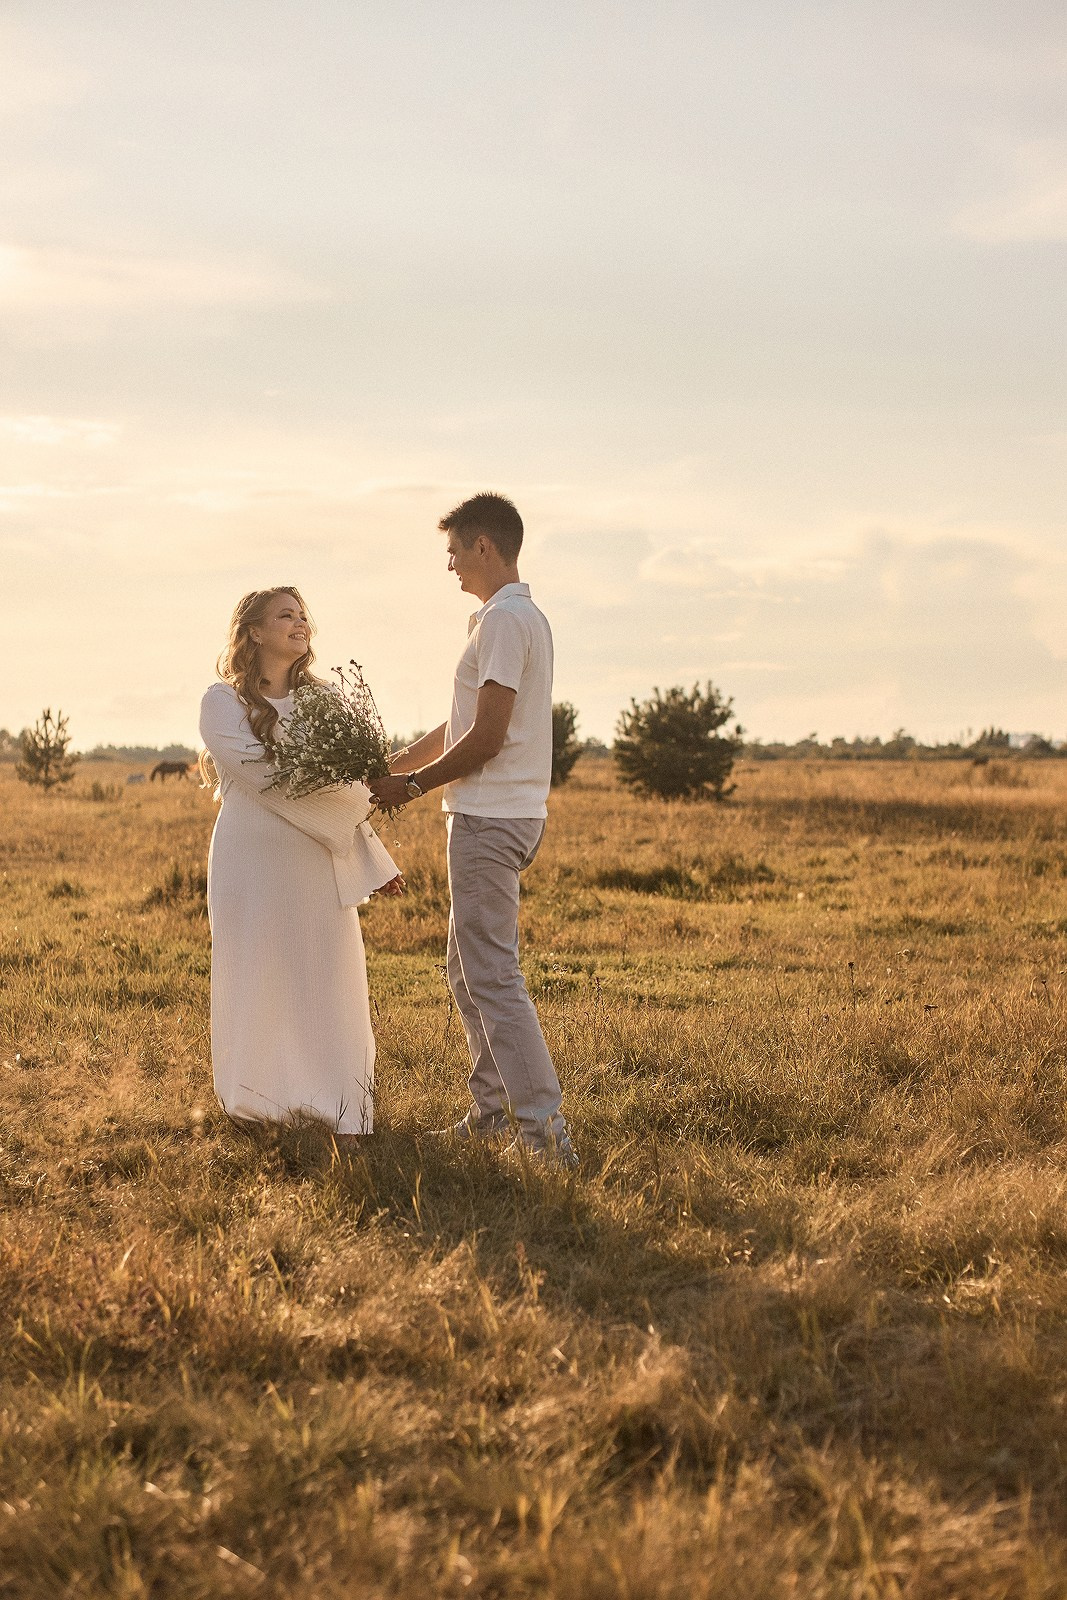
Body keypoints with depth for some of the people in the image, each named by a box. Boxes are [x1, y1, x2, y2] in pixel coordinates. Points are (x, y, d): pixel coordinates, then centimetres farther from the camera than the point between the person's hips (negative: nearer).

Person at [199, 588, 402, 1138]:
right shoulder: (223, 701, -1)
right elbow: (257, 774, -14)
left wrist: (374, 860, 13)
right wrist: (356, 797, -14)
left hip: (320, 863, 4)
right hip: (255, 860, -4)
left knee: (329, 978, 1)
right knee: (259, 979, 0)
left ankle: (339, 1106, 4)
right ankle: (261, 1100, 11)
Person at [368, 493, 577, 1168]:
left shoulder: (504, 619, -15)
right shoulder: (524, 617, 17)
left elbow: (486, 739, -20)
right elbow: (458, 728, 22)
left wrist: (411, 786, -9)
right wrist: (390, 769, 21)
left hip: (489, 820, -10)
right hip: (507, 815, 10)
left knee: (493, 975, -9)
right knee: (468, 967, 17)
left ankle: (546, 1130, -10)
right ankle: (494, 1111, 21)